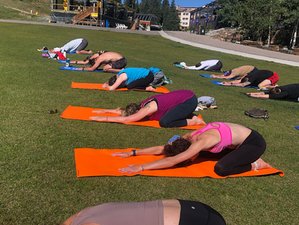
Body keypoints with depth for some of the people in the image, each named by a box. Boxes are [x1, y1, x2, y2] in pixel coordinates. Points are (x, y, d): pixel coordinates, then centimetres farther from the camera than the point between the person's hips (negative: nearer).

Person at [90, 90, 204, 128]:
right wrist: (105, 111, 12)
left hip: (189, 99, -9)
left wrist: (104, 118, -21)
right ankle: (190, 115, 15)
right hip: (183, 95, 9)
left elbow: (126, 119, -26)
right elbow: (122, 111, 15)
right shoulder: (142, 105, 2)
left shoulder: (148, 108, -22)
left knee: (164, 122, -20)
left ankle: (192, 121, -5)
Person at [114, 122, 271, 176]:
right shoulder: (190, 137, -7)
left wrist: (141, 167, -37)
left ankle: (254, 164, 1)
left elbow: (172, 161, -36)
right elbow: (161, 148, -5)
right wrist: (132, 153, -8)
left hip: (254, 142, -8)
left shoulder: (202, 142, -30)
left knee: (221, 169, -22)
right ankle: (248, 157, 21)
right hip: (241, 139, 9)